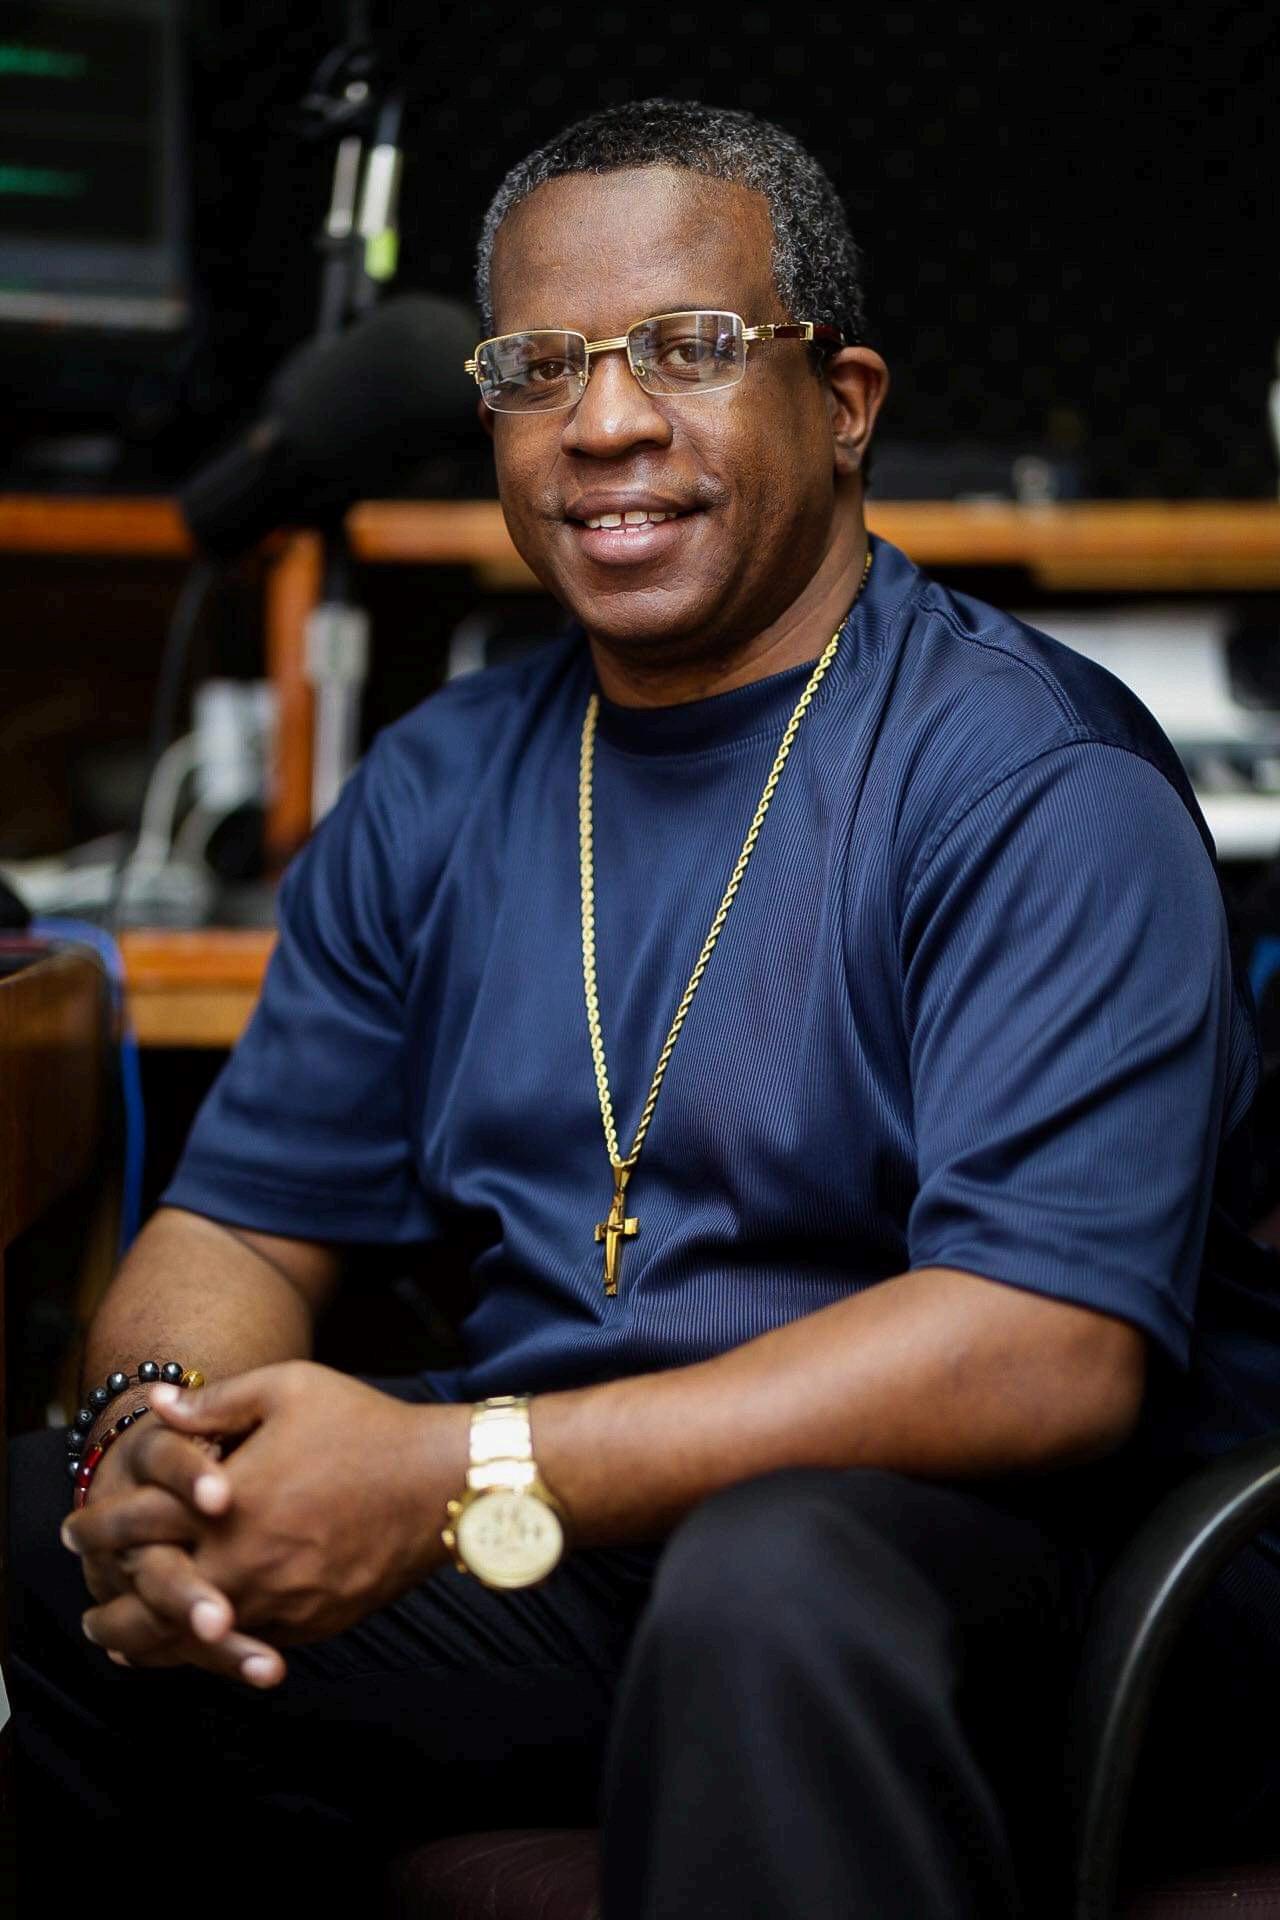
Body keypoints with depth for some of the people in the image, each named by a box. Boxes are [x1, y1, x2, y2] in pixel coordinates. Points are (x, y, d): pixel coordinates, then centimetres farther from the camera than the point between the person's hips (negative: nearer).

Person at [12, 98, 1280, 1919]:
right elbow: (242, 1224, 12)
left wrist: (467, 1473, -26)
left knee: (774, 1582, -39)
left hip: (1009, 1547, -5)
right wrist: (155, 1436, -14)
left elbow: (1049, 1352, -22)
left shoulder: (1034, 780, -11)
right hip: (540, 1553, 6)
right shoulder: (434, 793, 12)